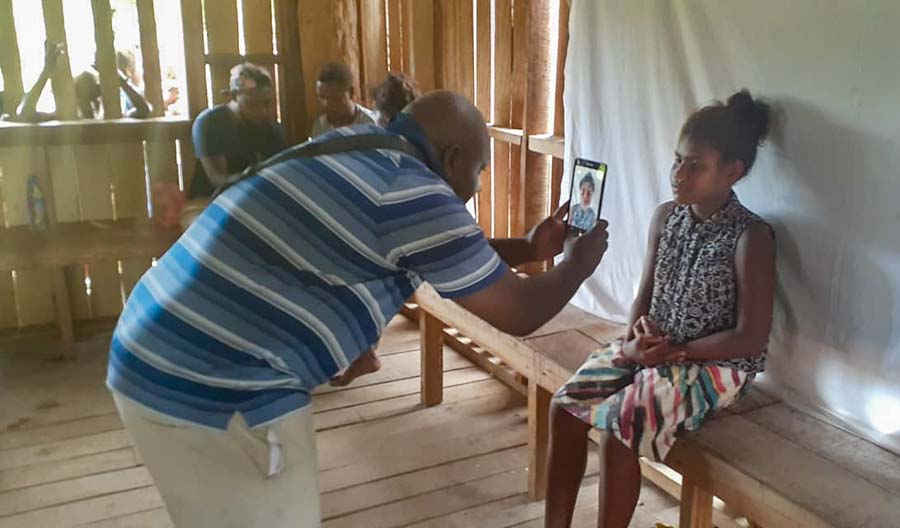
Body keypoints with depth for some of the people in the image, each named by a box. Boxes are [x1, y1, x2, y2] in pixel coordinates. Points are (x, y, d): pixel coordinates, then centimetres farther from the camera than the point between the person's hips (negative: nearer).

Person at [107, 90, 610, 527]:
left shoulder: (358, 146, 11)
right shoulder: (417, 195, -16)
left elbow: (449, 254, 25)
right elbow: (520, 314, -6)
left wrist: (529, 248, 27)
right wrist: (579, 263, 12)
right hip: (215, 391, -10)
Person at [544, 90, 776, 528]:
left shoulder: (751, 238, -17)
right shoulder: (665, 217, 2)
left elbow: (751, 338, -16)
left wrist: (674, 351, -17)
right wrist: (639, 332, -10)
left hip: (715, 365, -6)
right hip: (648, 348, 6)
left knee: (621, 426, -27)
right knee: (564, 405, -12)